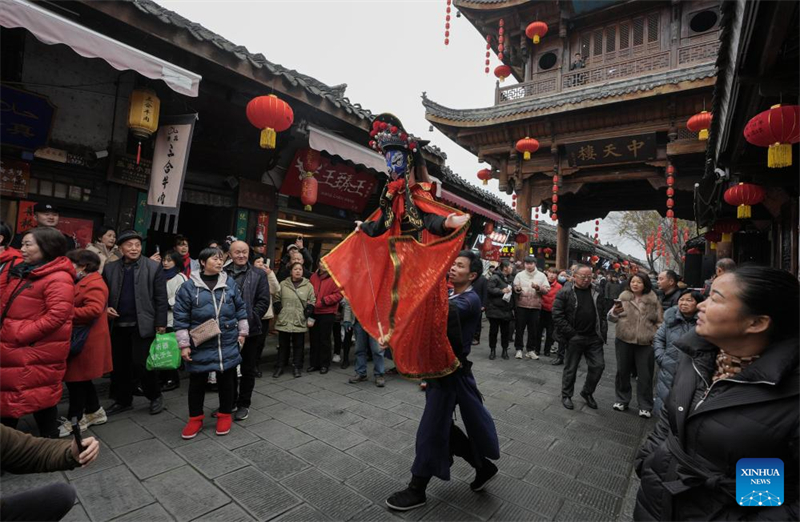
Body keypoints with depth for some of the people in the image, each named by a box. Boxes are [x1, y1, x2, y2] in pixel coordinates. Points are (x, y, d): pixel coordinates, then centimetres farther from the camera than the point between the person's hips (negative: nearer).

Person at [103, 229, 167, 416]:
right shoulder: (110, 268, 7)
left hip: (143, 325, -4)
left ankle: (155, 397, 18)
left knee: (142, 365, -3)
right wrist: (106, 308, -4)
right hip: (118, 325, 5)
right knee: (118, 365, 13)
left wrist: (161, 324, -8)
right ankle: (123, 401, 31)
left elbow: (161, 298, -5)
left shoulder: (154, 267, -4)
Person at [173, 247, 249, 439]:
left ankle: (225, 415, 30)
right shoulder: (189, 286, -5)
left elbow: (241, 308, 10)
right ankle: (195, 418, 32)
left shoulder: (230, 283, 2)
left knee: (227, 380, 12)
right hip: (200, 346, -1)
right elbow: (181, 317, -4)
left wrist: (242, 332, 10)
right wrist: (184, 345, -5)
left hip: (228, 344, 2)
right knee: (197, 382, 13)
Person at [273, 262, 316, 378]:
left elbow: (312, 301, 7)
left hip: (300, 321, 0)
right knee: (283, 345, 11)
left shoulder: (308, 285, 2)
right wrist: (278, 309, 0)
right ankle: (279, 367, 22)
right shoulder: (283, 284, 3)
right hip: (284, 320, 1)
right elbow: (276, 298, 12)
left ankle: (297, 367, 21)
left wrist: (308, 311, -6)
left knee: (298, 345, 8)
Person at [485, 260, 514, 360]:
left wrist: (513, 307, 13)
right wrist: (502, 291, -19)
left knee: (505, 331, 9)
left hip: (506, 310, 6)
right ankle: (492, 350, 15)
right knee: (493, 330, 4)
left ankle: (505, 350, 21)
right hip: (495, 309, -6)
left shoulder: (511, 278, 12)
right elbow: (489, 289, -20)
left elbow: (513, 292, 19)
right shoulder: (494, 277, -11)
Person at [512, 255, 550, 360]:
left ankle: (530, 350, 18)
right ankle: (519, 349, 15)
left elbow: (547, 289, 0)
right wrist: (517, 289, -21)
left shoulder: (541, 276, 5)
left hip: (535, 306, 1)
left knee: (533, 329, 7)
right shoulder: (519, 275, 4)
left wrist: (538, 287, -18)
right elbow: (514, 288, 1)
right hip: (521, 306, -1)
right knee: (520, 328, 4)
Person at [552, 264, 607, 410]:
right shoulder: (565, 292, -9)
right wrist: (570, 333, -15)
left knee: (598, 366, 6)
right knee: (570, 368, 7)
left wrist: (602, 332, 2)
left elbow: (602, 314, 13)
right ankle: (566, 395, 26)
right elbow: (557, 315, -13)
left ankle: (587, 392, 29)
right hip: (574, 338, -4)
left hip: (594, 338, 5)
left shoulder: (595, 293, 8)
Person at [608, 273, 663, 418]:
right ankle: (622, 400, 26)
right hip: (624, 341, 1)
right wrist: (614, 312, -26)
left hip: (646, 343, 0)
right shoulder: (623, 297, 1)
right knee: (623, 372, 10)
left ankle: (645, 406, 19)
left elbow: (659, 322, 10)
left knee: (645, 375, 5)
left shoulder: (653, 300, 2)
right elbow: (611, 318, -3)